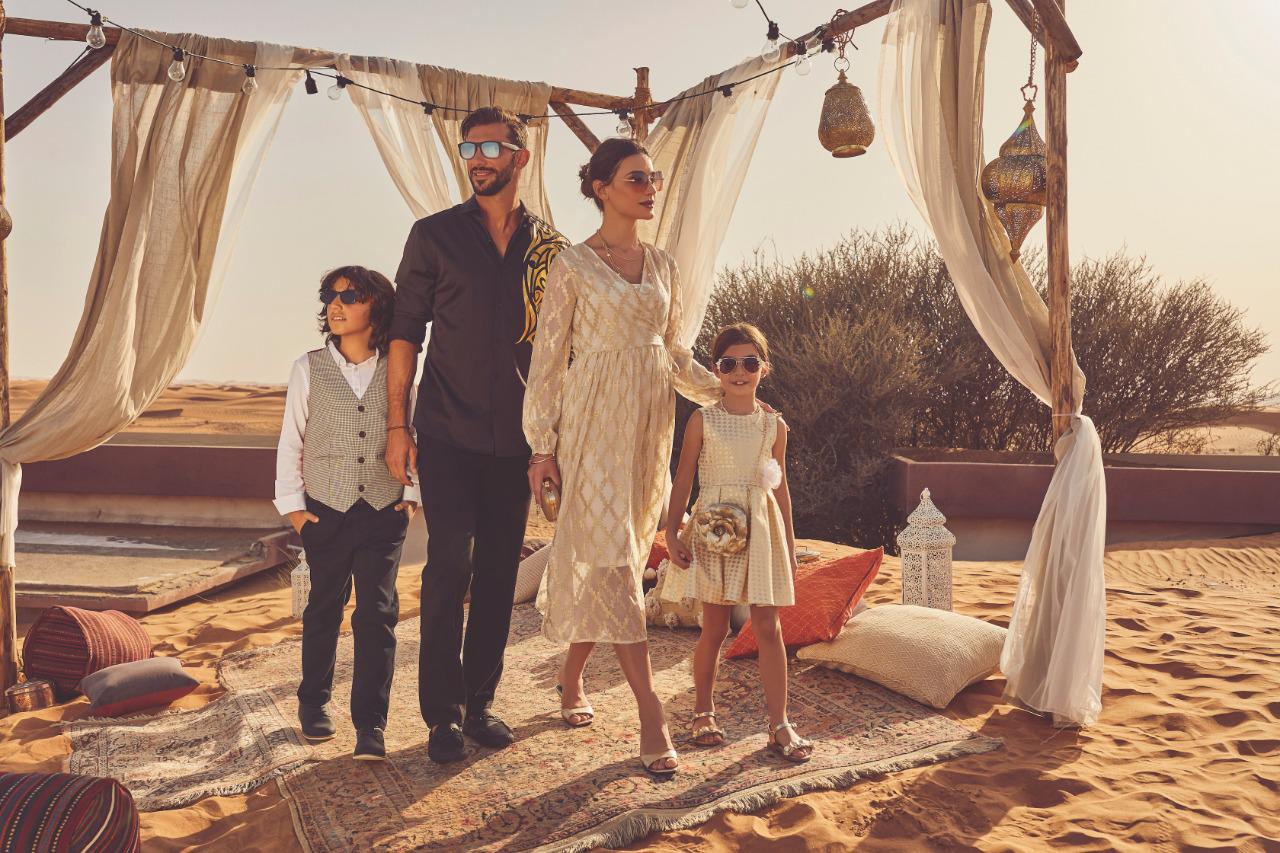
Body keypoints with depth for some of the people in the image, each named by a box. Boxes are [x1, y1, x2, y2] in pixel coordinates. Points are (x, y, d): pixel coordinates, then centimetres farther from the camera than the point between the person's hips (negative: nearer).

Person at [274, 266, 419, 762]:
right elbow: (290, 442, 4)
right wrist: (292, 504, 1)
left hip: (383, 514, 0)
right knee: (324, 610, 13)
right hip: (325, 513, 1)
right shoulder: (309, 368, 1)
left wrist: (412, 494, 4)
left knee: (378, 613, -3)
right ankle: (313, 702, 34)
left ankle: (370, 726, 4)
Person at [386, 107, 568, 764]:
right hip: (449, 434, -2)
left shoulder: (550, 246, 8)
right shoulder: (434, 235, 3)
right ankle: (442, 713, 7)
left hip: (518, 438, 3)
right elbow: (405, 332, 2)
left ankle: (479, 701, 21)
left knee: (499, 571, 8)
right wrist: (397, 424, -5)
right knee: (449, 567, -5)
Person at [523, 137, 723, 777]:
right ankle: (651, 716, -6)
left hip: (649, 425, 6)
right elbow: (548, 358, -4)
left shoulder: (663, 265, 12)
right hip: (595, 425, -6)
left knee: (619, 557, 11)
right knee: (612, 560, -9)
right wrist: (543, 446, -7)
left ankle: (571, 678, 30)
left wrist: (722, 392, 7)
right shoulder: (573, 266, -4)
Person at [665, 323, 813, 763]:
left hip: (761, 528, 2)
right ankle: (703, 712, 23)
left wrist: (790, 547, 11)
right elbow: (683, 479, 1)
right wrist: (673, 532, -5)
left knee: (768, 627, 0)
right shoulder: (703, 420, 0)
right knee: (715, 627, 5)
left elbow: (780, 489, 11)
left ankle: (779, 724, 6)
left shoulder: (774, 425, 6)